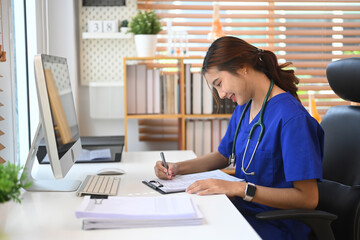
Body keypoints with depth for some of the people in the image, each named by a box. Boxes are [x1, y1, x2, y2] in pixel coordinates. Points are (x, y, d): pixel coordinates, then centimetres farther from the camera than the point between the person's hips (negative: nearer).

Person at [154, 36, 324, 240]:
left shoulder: (292, 118, -19)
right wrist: (178, 168, 8)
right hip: (243, 210, 8)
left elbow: (308, 198, -22)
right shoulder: (243, 109, 9)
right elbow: (223, 156, 24)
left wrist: (239, 188, -26)